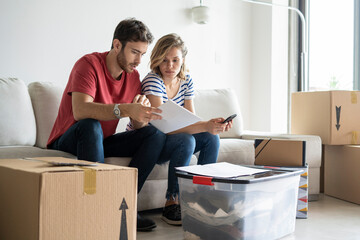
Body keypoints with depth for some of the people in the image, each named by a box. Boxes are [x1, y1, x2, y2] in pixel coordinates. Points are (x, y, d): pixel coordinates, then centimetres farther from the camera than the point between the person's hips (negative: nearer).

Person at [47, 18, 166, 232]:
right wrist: (125, 109, -46)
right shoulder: (90, 64, -17)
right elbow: (80, 111, -35)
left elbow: (138, 126, -1)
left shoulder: (133, 75, 2)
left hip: (101, 142, 6)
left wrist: (141, 114, -25)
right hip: (67, 142, -6)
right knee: (91, 125, -38)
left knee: (156, 134, -12)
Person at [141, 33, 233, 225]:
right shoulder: (152, 82, -21)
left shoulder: (186, 81, 0)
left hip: (172, 139, 7)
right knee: (186, 140, -32)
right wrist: (205, 126, -39)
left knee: (211, 138, -14)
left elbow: (191, 120, -4)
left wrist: (215, 123, -25)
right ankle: (171, 203, -23)